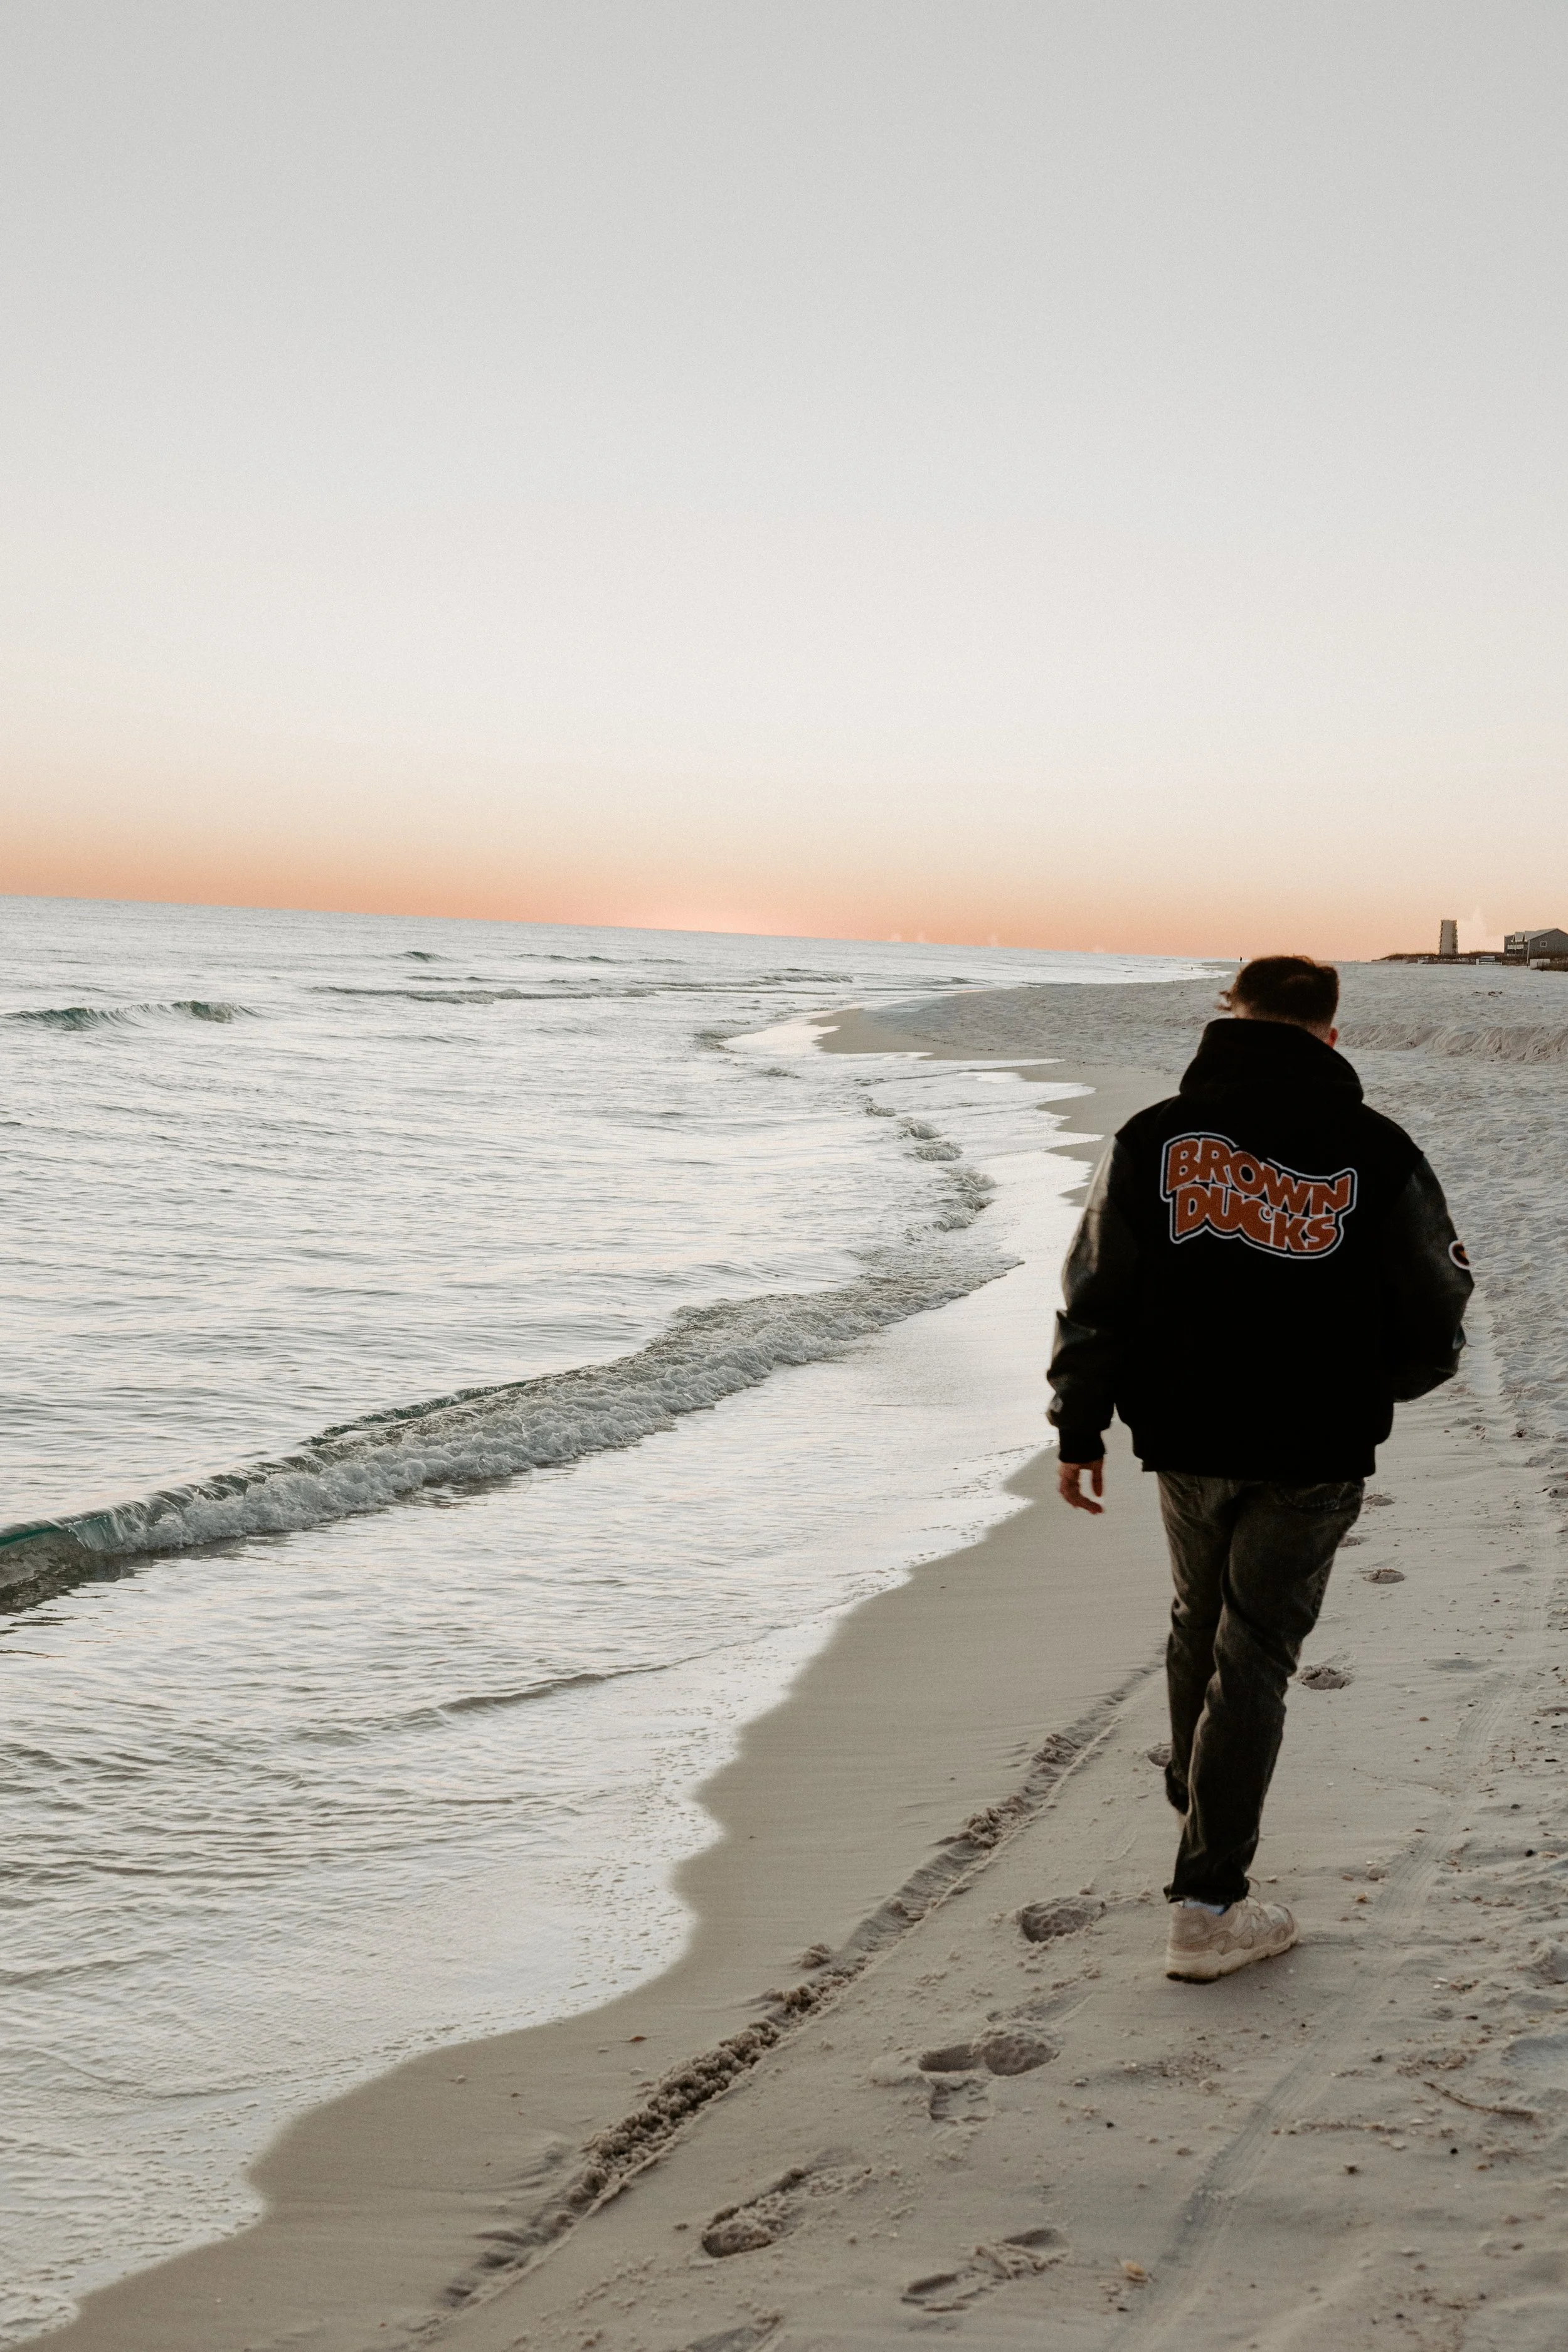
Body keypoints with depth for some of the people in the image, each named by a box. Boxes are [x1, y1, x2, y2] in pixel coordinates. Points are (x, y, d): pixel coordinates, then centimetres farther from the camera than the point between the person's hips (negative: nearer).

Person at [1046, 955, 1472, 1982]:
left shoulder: (1151, 1138, -3)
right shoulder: (1376, 1154, -7)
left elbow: (1095, 1301, -1)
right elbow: (1433, 1329, 0)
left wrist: (1080, 1430, 8)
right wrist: (1368, 1387, 20)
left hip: (1186, 1438, 2)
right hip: (1314, 1453, -2)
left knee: (1199, 1624, 25)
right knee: (1254, 1656, 4)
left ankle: (1197, 1800, 44)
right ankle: (1208, 1903, 5)